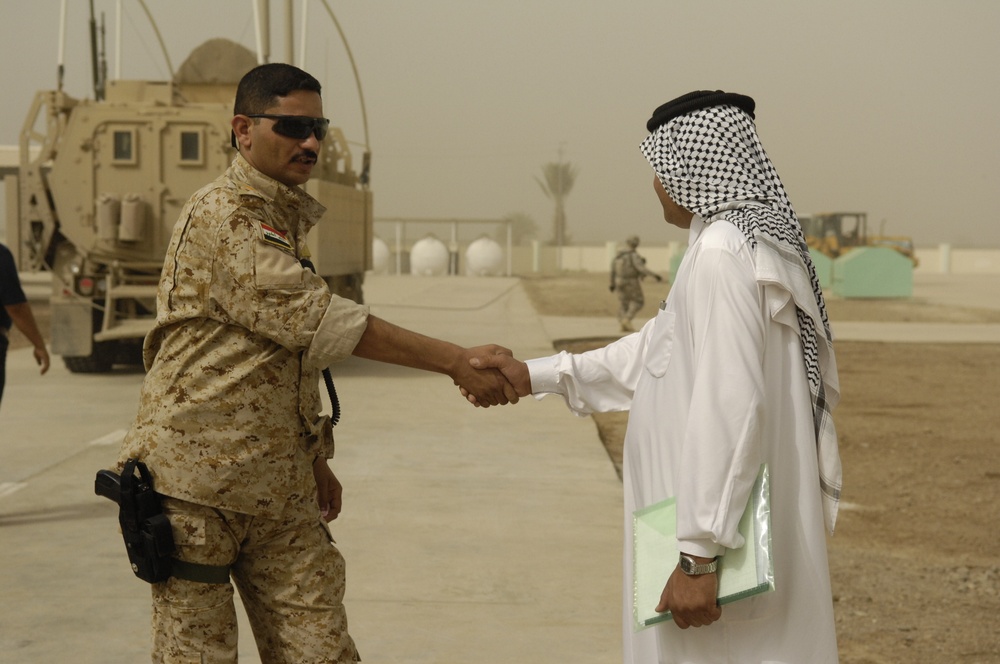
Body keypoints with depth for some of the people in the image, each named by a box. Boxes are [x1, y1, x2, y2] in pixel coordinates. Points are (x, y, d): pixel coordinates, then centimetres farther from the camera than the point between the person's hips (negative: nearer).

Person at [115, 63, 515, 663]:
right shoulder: (222, 216, -13)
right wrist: (457, 361, -24)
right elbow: (319, 321, -22)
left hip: (281, 492, 8)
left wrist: (314, 458, 21)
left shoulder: (286, 220, 17)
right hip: (198, 479, -8)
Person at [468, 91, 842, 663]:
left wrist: (699, 554, -25)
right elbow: (654, 349, 23)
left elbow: (730, 406, -26)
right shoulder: (754, 241, 14)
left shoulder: (723, 252, -18)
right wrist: (535, 376, 22)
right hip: (738, 521, 10)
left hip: (725, 526, -10)